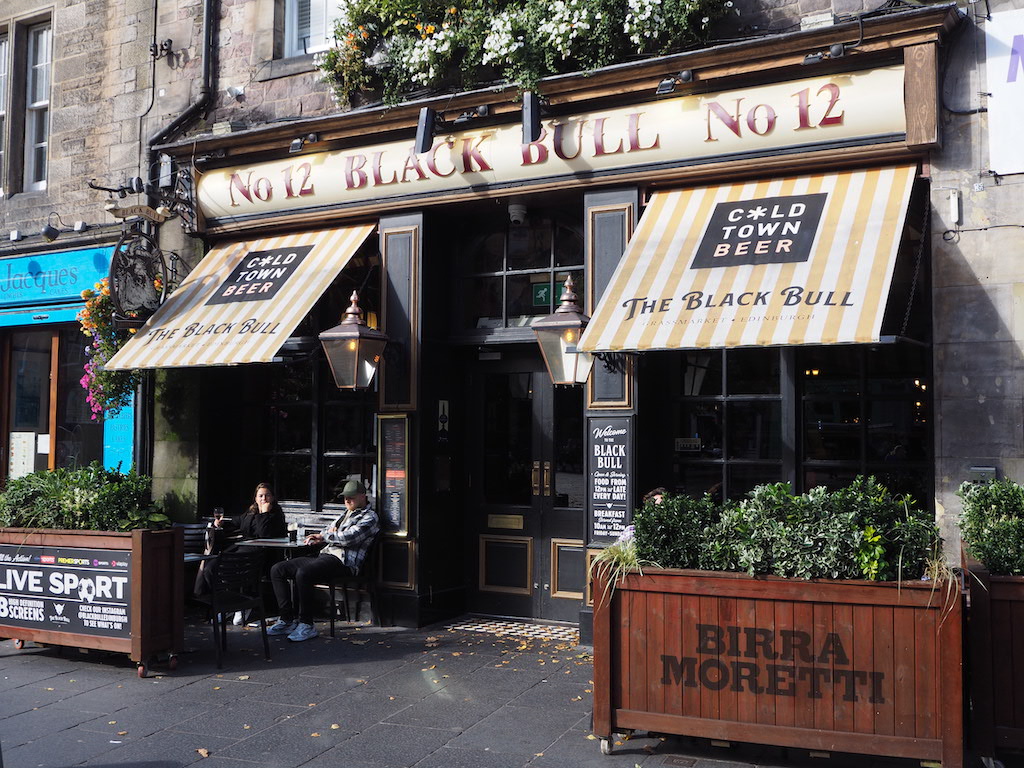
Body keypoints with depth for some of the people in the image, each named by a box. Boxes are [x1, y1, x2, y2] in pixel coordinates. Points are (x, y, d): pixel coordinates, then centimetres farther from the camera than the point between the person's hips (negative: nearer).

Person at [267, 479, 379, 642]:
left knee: (303, 573, -35)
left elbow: (347, 538, -16)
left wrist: (324, 536, 0)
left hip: (342, 561, -10)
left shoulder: (369, 517, -2)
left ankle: (307, 625, -24)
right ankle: (287, 620, -5)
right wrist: (318, 539, 8)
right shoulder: (347, 513, 27)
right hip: (323, 555, 10)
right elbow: (329, 530, 33)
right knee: (277, 570, -2)